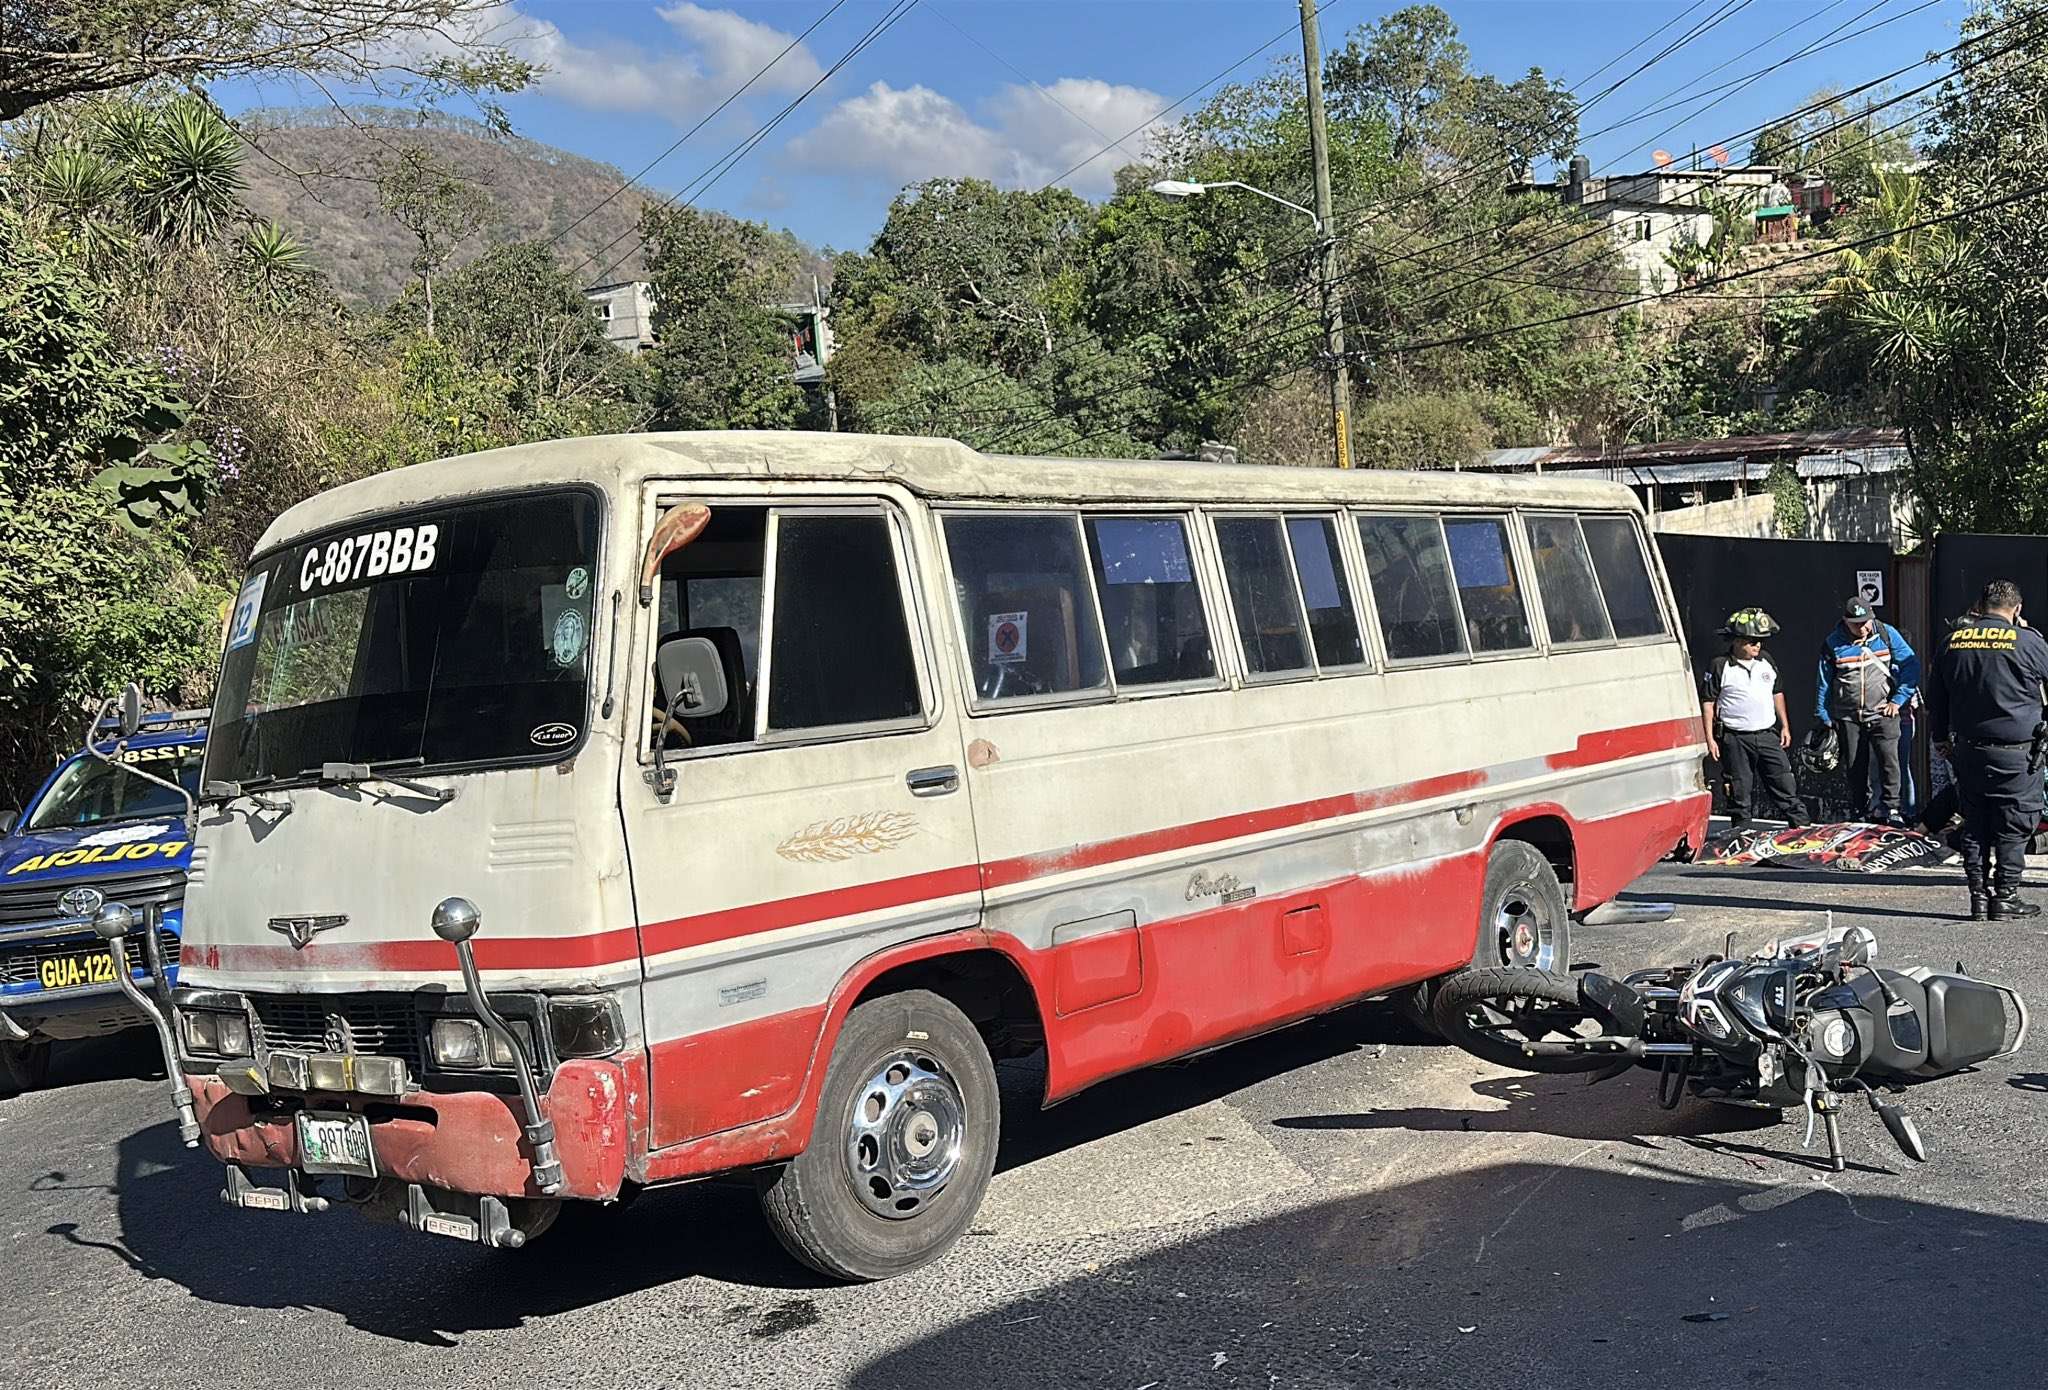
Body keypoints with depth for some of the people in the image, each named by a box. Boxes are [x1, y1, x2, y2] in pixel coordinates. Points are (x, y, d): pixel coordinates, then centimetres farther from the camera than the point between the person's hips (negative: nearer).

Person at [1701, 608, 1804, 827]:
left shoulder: (1766, 660, 9)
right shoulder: (1719, 666, -7)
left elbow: (1777, 694, 19)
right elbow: (1708, 702, -5)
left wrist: (1785, 727, 17)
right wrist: (1710, 739, -9)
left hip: (1768, 735, 4)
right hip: (1735, 740, -4)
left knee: (1786, 785, 6)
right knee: (1740, 792, 2)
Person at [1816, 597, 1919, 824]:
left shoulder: (1887, 634, -2)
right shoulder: (1833, 644, 0)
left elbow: (1911, 664, 1)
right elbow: (1824, 683, 7)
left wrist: (1898, 699, -3)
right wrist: (1824, 718, 7)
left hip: (1882, 712, -1)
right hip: (1848, 717, 1)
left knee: (1889, 759, -13)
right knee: (1855, 767, 6)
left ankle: (1892, 808, -4)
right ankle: (1860, 812, 18)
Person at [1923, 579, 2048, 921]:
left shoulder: (1953, 640, 4)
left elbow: (1935, 697, 12)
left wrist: (1940, 739, 24)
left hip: (1967, 750, 4)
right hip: (2015, 752, -4)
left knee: (1975, 825, 11)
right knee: (2013, 827, 4)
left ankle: (1978, 896, 13)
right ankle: (2005, 897, 6)